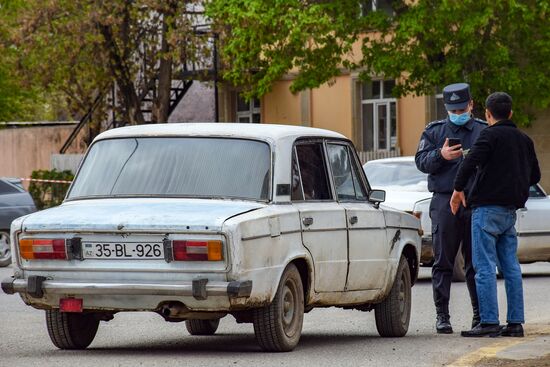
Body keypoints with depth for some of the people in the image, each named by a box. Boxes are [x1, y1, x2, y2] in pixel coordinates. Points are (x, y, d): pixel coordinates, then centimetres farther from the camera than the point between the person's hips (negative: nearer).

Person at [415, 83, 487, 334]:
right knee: (443, 262, -1)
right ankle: (442, 315, 4)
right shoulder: (434, 131, 11)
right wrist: (441, 156, -16)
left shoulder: (485, 131, 12)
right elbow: (421, 161, 2)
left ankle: (480, 314, 9)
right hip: (445, 201, 0)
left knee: (476, 261, 2)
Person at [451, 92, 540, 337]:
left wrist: (458, 189, -12)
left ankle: (489, 322, -12)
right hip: (511, 209, 7)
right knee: (511, 266, 9)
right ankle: (515, 322, 7)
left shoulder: (490, 135, -8)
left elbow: (471, 162, -21)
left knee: (485, 266, -7)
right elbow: (534, 176, 22)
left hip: (488, 207, -7)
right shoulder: (523, 140, 15)